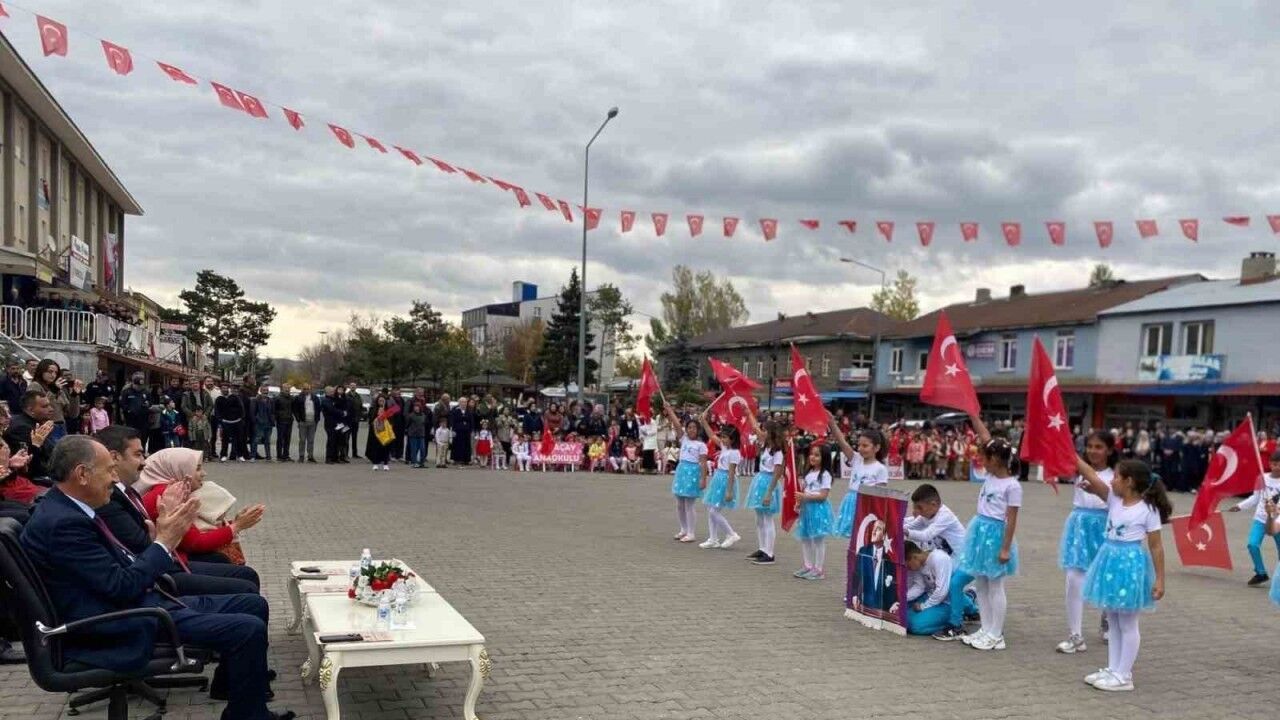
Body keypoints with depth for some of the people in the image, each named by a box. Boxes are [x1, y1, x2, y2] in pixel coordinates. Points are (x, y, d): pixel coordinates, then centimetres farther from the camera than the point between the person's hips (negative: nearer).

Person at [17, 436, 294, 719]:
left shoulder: (69, 508, 10)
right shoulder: (62, 523, -22)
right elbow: (121, 587, -22)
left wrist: (164, 530, 4)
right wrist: (164, 541, -12)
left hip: (140, 601, 10)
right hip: (127, 625, -10)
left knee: (253, 605, 8)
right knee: (249, 629, -19)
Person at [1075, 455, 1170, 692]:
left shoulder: (1148, 510, -13)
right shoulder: (1113, 498, 3)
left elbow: (1155, 546, -11)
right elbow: (1090, 474, -6)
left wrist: (1159, 579, -11)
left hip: (1130, 563, -7)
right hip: (1110, 560, 7)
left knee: (1127, 624, 3)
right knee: (1113, 621, 15)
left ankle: (1124, 675, 10)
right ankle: (1112, 669, 24)